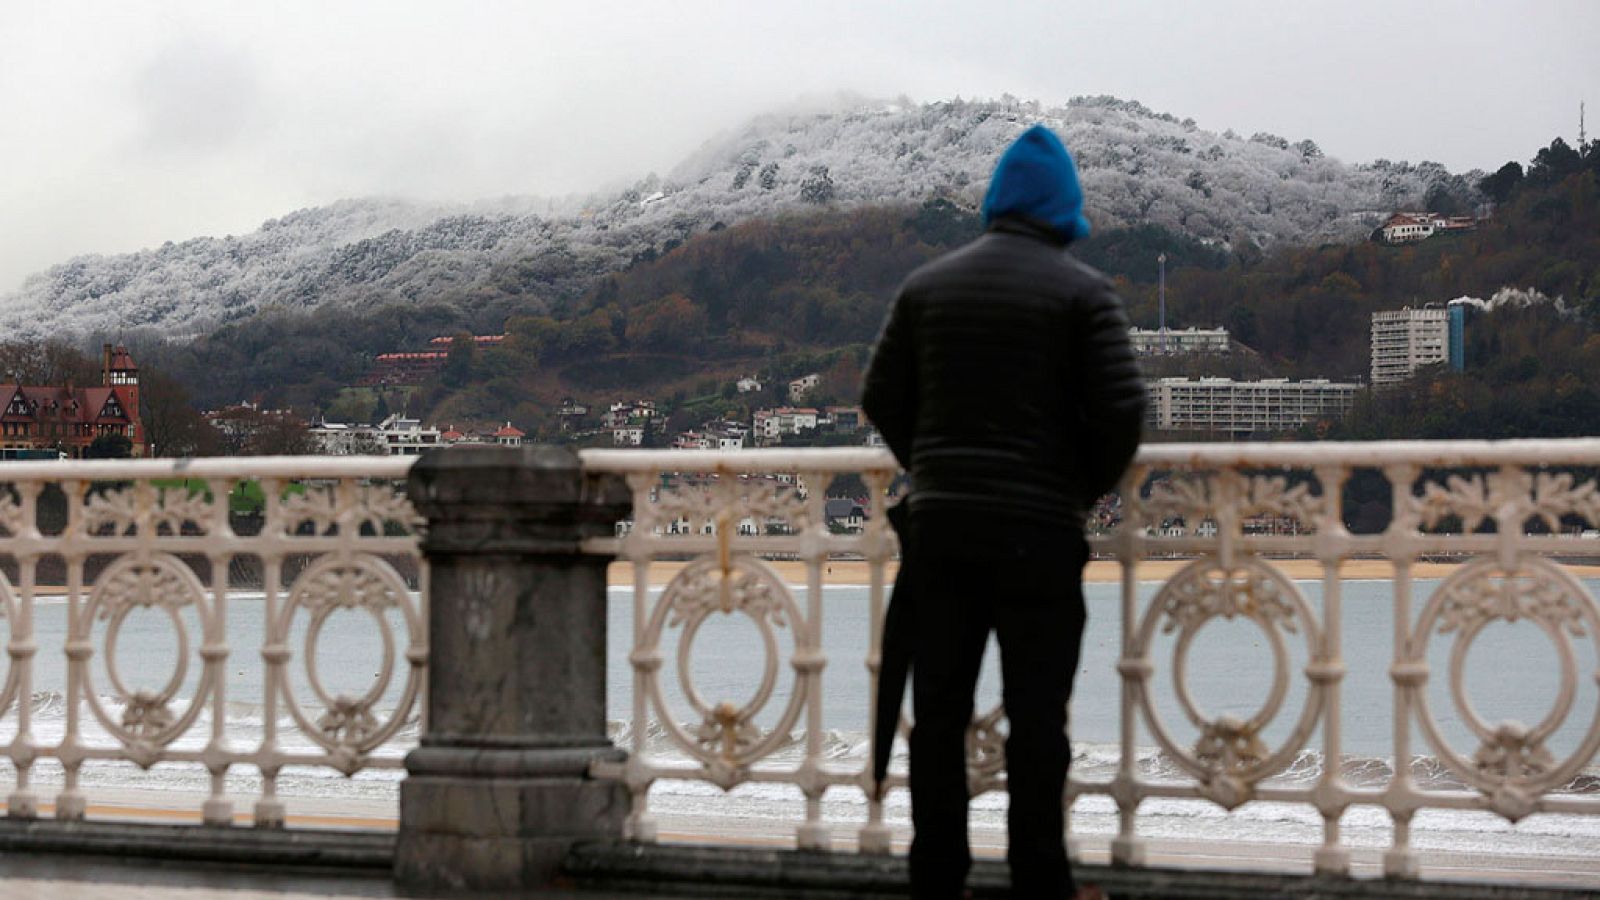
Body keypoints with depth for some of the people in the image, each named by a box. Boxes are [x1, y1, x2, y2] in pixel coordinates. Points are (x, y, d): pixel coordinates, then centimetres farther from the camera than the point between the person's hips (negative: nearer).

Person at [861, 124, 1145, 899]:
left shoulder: (927, 285, 8)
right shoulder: (1081, 291, -4)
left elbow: (881, 397, 8)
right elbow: (1121, 411, -11)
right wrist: (1087, 486, 6)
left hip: (941, 524, 4)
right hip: (1039, 530, -4)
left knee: (938, 709, 9)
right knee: (1036, 714, 1)